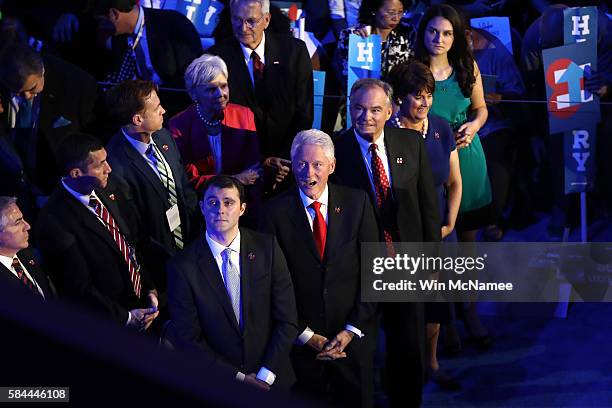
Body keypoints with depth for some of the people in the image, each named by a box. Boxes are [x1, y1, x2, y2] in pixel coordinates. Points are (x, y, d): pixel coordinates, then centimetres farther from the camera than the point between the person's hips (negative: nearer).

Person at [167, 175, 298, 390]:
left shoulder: (268, 247, -7)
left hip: (272, 380, 2)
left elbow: (287, 320, -7)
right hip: (217, 384, -2)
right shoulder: (183, 267, -12)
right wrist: (238, 378, -13)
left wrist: (265, 377, -15)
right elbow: (188, 338, -10)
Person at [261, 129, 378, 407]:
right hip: (301, 341, -1)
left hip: (353, 339, 1)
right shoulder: (276, 212, -6)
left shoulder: (357, 202, -1)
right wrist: (306, 335, -8)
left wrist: (352, 330, -8)